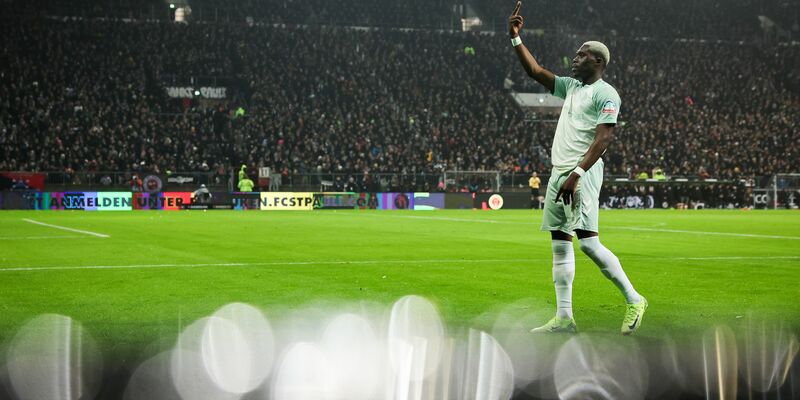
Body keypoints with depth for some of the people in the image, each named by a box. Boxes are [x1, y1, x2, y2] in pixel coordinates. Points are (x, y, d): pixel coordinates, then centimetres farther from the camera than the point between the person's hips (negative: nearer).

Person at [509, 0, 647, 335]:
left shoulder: (605, 94, -7)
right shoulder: (571, 87, 19)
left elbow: (603, 138, -16)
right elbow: (535, 71, 25)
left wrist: (577, 174, -23)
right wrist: (515, 38, 17)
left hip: (582, 173, -9)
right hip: (559, 174, 9)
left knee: (588, 241, -15)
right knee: (560, 244, 6)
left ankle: (634, 300, -3)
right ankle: (564, 317, 7)